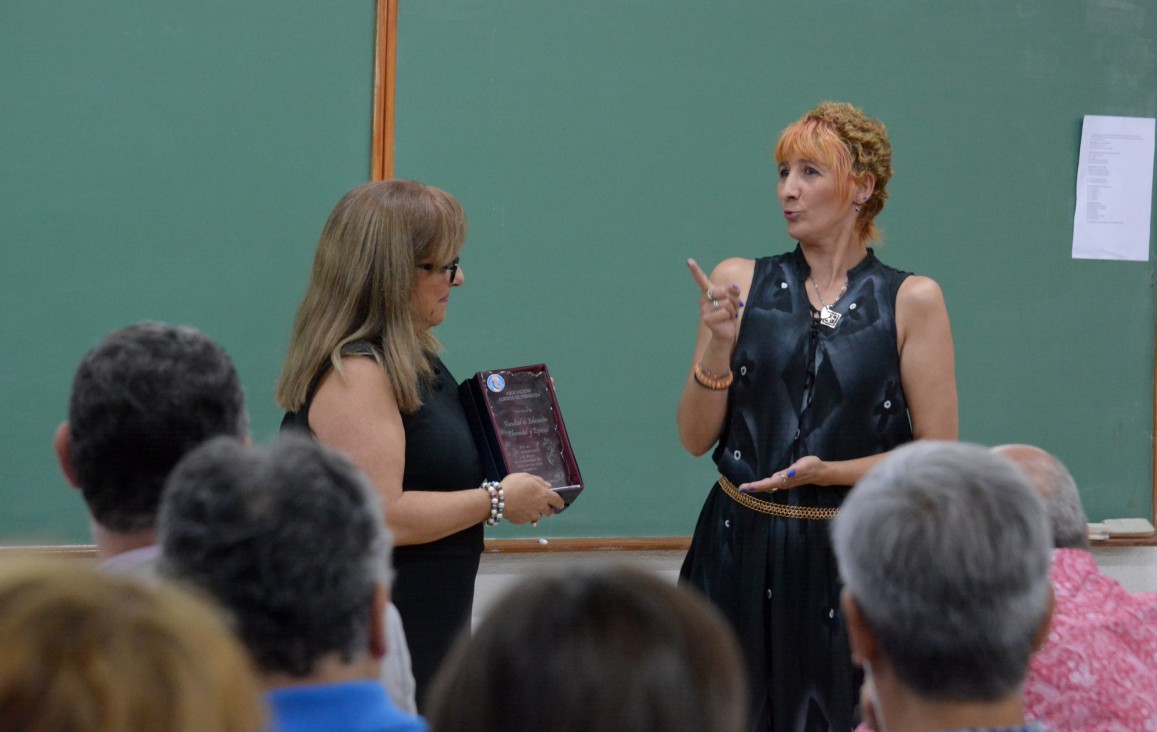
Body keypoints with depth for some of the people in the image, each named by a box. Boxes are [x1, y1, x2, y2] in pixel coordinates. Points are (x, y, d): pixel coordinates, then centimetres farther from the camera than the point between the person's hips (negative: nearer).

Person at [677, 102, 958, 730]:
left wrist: (830, 471, -15)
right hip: (743, 556, 1)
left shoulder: (911, 301, -1)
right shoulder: (738, 284, 4)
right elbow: (696, 439, 3)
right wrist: (719, 344, -12)